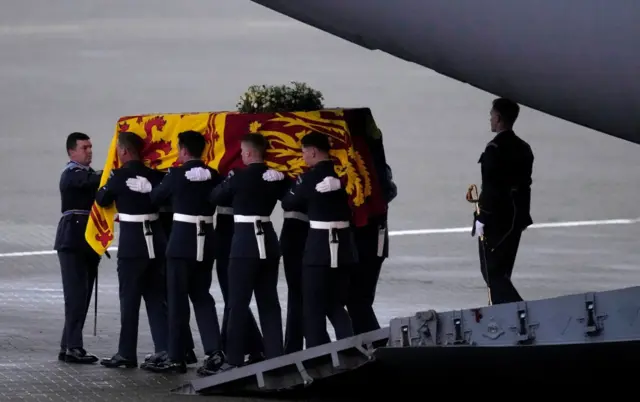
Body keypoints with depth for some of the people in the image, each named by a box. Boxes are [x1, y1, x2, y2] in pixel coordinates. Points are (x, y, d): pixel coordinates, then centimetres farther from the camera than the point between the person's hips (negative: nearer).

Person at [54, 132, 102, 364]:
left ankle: (69, 346, 12)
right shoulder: (71, 175, -8)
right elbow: (97, 180, -23)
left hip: (88, 242, 9)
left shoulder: (87, 174, 21)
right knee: (76, 295, -13)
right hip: (73, 241, -9)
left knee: (81, 296, 9)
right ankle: (73, 347, -15)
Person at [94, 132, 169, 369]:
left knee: (129, 299, 2)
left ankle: (127, 353, 5)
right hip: (156, 241, 5)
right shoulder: (155, 174, 3)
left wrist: (106, 185, 22)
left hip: (132, 242, -5)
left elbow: (102, 200, 4)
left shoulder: (120, 175, -10)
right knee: (156, 298, 9)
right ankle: (164, 352, 4)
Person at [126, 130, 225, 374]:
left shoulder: (176, 175, -11)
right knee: (202, 296, 14)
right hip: (206, 241, 5)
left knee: (177, 299, 1)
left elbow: (157, 198, 2)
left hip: (182, 240, -5)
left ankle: (176, 358, 3)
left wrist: (146, 188, 24)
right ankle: (214, 350, 1)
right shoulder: (213, 176, 3)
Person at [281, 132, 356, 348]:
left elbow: (288, 203, 0)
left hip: (319, 247, -5)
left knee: (314, 307, 5)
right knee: (336, 305, 14)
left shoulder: (310, 178, -11)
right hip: (343, 246, 5)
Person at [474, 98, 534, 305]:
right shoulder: (523, 149, 9)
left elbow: (490, 187, -19)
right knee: (501, 270, 17)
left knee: (492, 271, -3)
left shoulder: (495, 149, -16)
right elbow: (524, 185, 13)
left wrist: (481, 218, -15)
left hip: (495, 219, -8)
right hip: (516, 218, 8)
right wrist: (521, 216, 18)